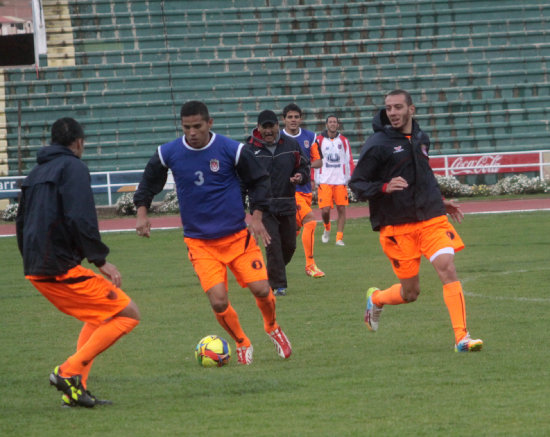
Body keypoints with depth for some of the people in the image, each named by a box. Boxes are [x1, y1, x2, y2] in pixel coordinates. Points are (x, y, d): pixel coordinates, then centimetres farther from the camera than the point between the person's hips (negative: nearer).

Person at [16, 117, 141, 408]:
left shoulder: (35, 174, 20)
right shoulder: (73, 168, -6)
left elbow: (21, 223, 25)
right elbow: (80, 219, -19)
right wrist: (100, 259, -16)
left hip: (36, 270, 9)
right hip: (62, 268, -9)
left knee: (99, 317, 25)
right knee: (128, 314, -4)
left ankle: (74, 391, 13)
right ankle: (69, 371, -12)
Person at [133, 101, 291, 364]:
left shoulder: (232, 150, -8)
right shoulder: (168, 154, -4)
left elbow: (259, 181, 5)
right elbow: (148, 184, 14)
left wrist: (256, 216, -6)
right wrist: (142, 212, -1)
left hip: (238, 236, 0)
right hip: (199, 242, 0)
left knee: (261, 290, -9)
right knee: (218, 301, -14)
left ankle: (272, 328, 26)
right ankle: (242, 344, 14)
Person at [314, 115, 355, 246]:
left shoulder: (343, 141, 9)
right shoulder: (319, 140, 3)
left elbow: (349, 160, 11)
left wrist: (351, 179, 3)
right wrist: (314, 180, 0)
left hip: (340, 181, 2)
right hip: (324, 181, -2)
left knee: (341, 209, -2)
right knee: (325, 210, -8)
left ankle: (339, 238, 4)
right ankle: (327, 229, 22)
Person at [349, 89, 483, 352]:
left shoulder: (421, 139, 12)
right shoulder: (378, 144, -7)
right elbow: (356, 185, -6)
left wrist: (440, 202, 26)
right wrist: (384, 187, -23)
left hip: (431, 218, 4)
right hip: (397, 226, -4)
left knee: (447, 268, -17)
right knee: (410, 292, 2)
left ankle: (462, 338, -17)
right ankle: (376, 299, 36)